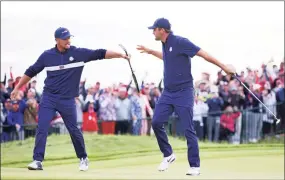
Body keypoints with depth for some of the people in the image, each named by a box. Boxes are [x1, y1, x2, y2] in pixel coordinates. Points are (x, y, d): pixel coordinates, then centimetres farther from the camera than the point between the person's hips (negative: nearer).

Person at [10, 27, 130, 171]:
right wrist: (18, 87, 11)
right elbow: (31, 72, 10)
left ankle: (83, 158, 25)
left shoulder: (79, 53, -4)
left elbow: (100, 54, -9)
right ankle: (37, 161, -7)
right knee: (42, 128, -8)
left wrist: (119, 55, -19)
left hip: (67, 100, -1)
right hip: (48, 98, 1)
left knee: (73, 130, 6)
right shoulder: (47, 55, 0)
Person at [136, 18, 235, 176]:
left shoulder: (180, 42, -15)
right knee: (156, 122, 0)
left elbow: (203, 54, -17)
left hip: (183, 93, -8)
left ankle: (195, 166, -2)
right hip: (168, 93, 8)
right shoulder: (165, 44, 10)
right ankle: (168, 155, 17)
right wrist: (150, 51, 38)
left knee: (188, 130, -7)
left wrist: (223, 67, -19)